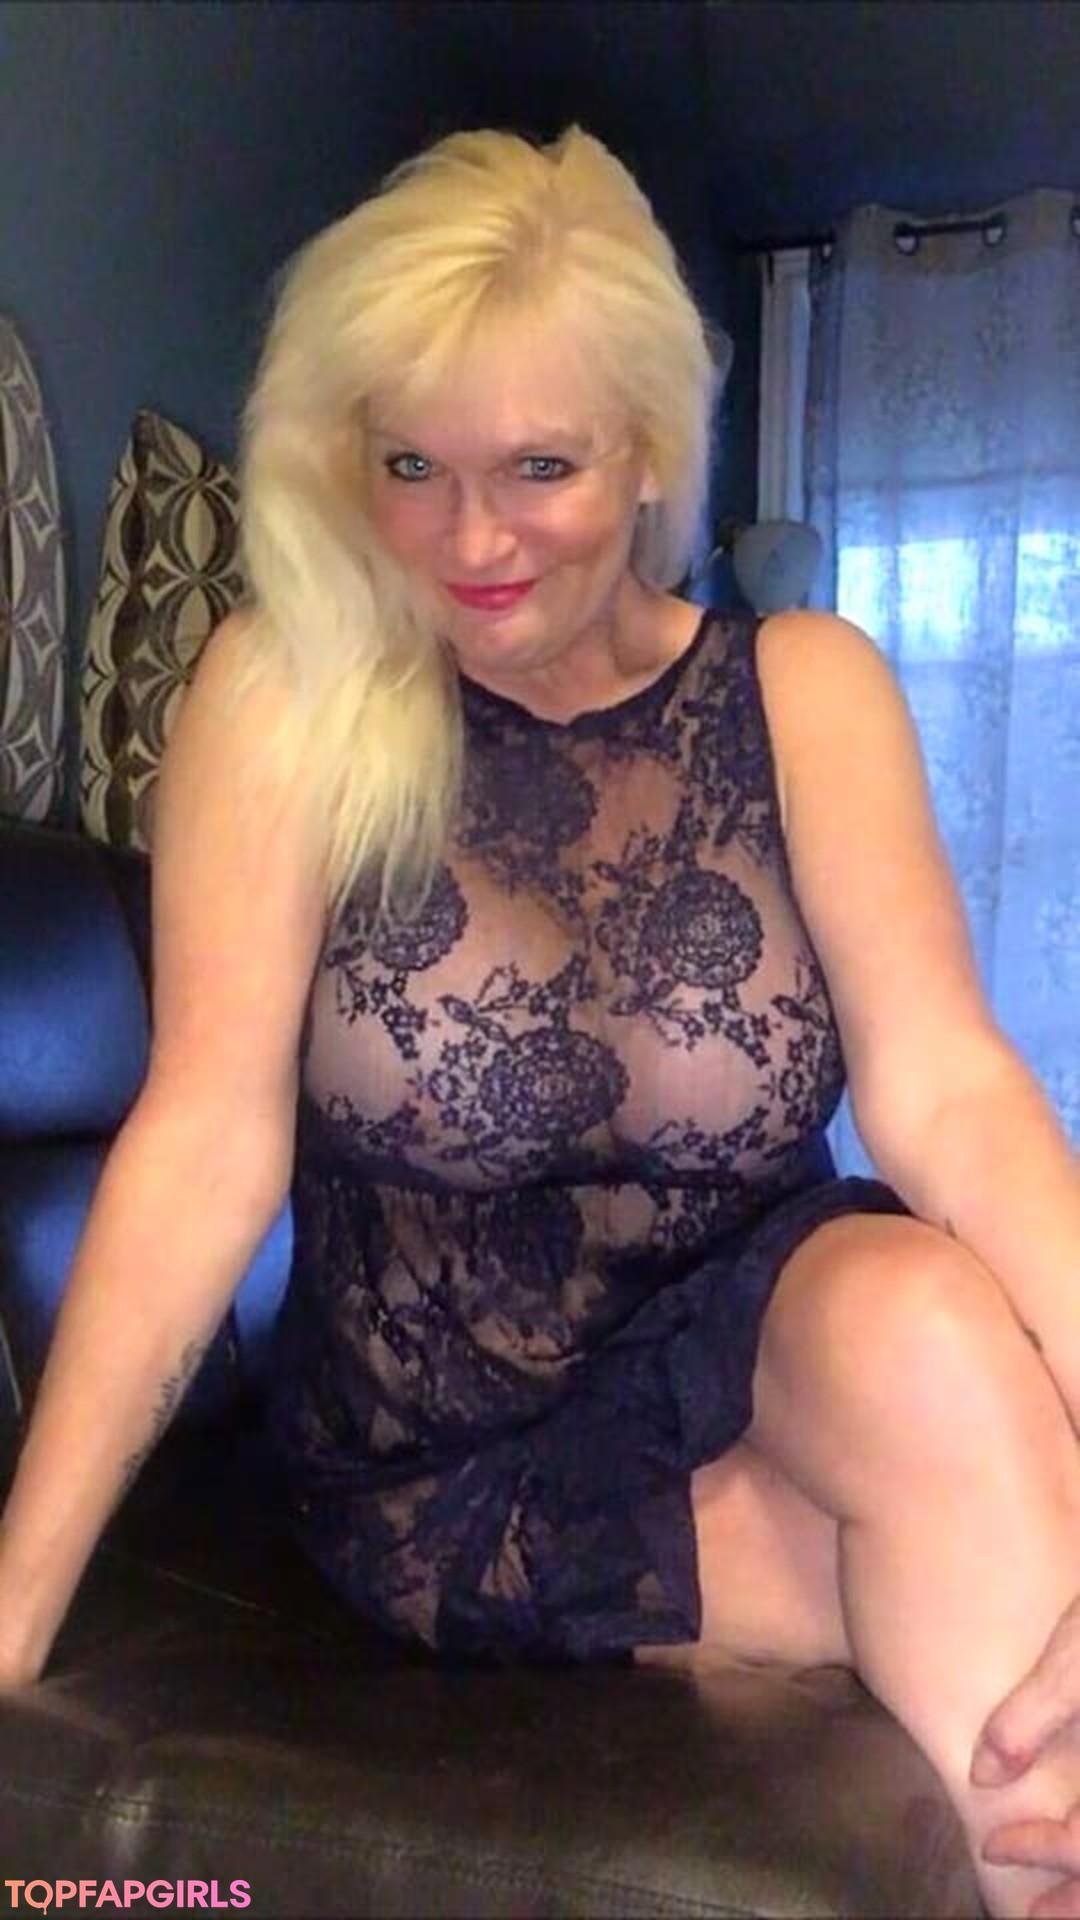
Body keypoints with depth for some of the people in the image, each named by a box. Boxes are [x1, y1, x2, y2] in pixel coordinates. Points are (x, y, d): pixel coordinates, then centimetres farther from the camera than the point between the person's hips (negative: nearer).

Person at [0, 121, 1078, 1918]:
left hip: (755, 1334, 2)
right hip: (448, 1470, -1)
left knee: (936, 1333, -30)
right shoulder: (285, 694, -11)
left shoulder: (802, 691, -6)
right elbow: (207, 1146, -17)